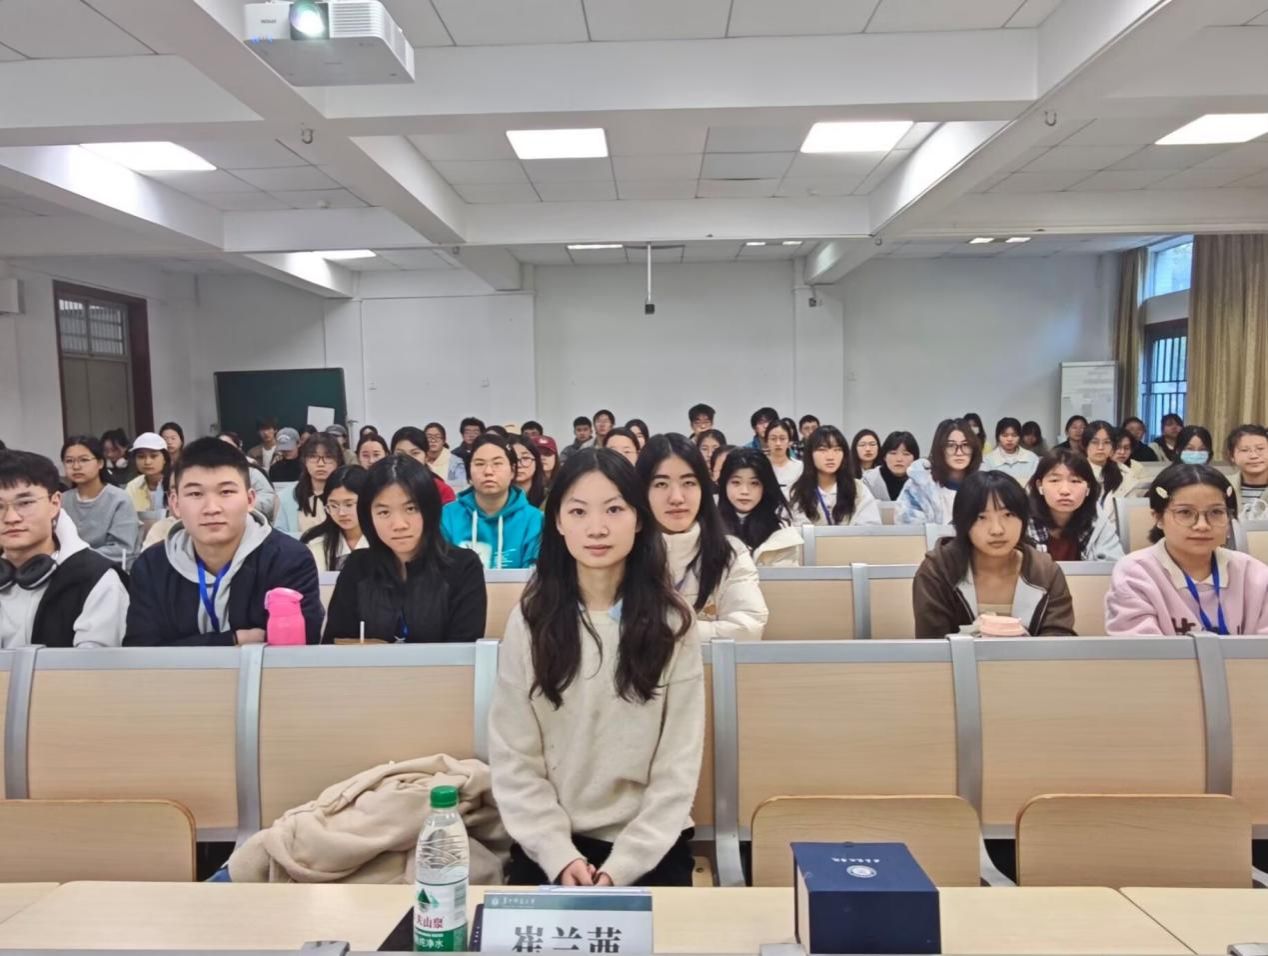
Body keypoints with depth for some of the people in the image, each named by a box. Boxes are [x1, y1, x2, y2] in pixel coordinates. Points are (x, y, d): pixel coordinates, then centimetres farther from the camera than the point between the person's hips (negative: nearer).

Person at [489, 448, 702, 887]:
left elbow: (679, 764, -6)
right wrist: (559, 856, -12)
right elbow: (512, 759, -3)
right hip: (550, 847, 1)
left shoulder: (671, 622, -4)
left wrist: (622, 866, -13)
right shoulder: (530, 620, -3)